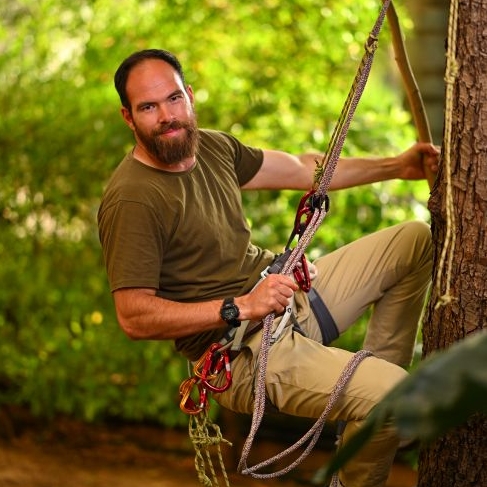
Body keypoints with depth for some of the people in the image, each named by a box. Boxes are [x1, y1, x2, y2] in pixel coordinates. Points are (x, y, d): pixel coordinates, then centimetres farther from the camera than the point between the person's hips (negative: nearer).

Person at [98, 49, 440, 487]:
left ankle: (373, 374, 15)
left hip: (289, 296, 9)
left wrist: (397, 166, 22)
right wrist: (240, 308, -28)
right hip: (242, 351, -9)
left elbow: (302, 170, 19)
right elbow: (134, 318, -25)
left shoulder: (211, 146, 5)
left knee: (414, 241, 17)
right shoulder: (130, 200, -22)